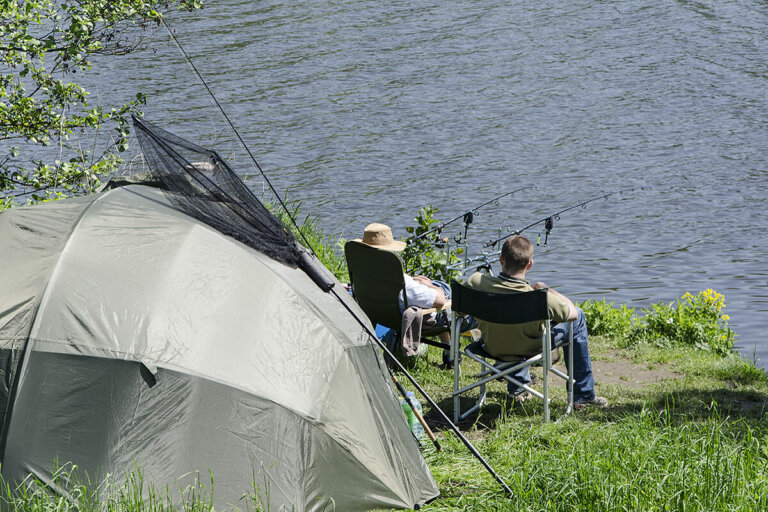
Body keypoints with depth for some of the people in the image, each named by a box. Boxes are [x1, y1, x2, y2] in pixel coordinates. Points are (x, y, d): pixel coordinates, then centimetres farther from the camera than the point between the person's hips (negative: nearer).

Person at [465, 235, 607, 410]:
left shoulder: (475, 282, -29)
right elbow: (572, 312, -15)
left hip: (492, 348, 4)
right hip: (530, 350, -4)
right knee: (578, 318, 19)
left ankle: (518, 388, 47)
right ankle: (584, 396, 27)